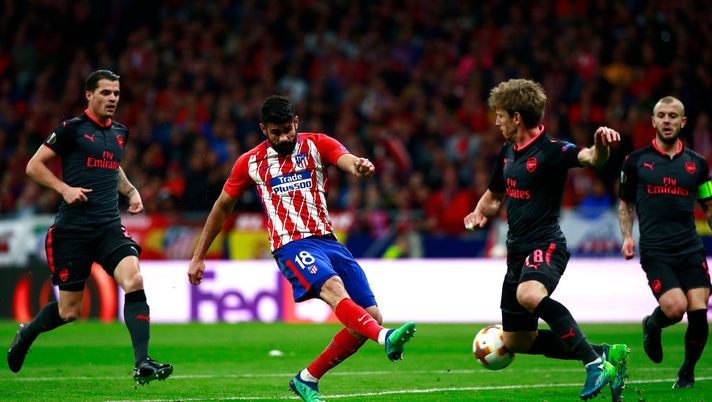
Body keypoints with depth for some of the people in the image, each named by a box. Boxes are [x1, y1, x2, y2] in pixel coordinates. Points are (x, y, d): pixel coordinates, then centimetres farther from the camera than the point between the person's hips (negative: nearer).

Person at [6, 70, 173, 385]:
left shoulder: (120, 132, 14)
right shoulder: (72, 129, -4)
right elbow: (34, 166, -1)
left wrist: (131, 191, 16)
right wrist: (65, 188, -15)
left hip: (109, 228, 4)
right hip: (72, 229, -4)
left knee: (133, 279, -22)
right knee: (69, 311, 1)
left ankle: (142, 364, -24)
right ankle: (26, 334, 34)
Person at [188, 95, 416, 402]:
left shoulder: (317, 145, 8)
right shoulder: (251, 162, 9)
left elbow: (348, 161, -12)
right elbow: (222, 207, 20)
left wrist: (361, 167, -39)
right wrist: (198, 257, 22)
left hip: (327, 240, 4)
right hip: (292, 246, -4)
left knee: (370, 316, -5)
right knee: (332, 287, -34)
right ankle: (386, 339, -58)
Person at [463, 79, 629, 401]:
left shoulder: (551, 150, -12)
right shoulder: (507, 152, 14)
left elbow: (592, 158, -31)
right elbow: (494, 197, 29)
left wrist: (601, 145, -53)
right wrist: (479, 214, 8)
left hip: (545, 245, -9)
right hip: (517, 251, 9)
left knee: (529, 294, -41)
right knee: (515, 343, 11)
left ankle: (595, 361, -38)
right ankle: (605, 354, 15)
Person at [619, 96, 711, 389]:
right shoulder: (636, 161, 7)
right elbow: (625, 203, 15)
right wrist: (627, 237, 1)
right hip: (655, 251, -2)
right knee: (674, 307, -21)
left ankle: (687, 373, 15)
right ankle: (652, 325, 17)